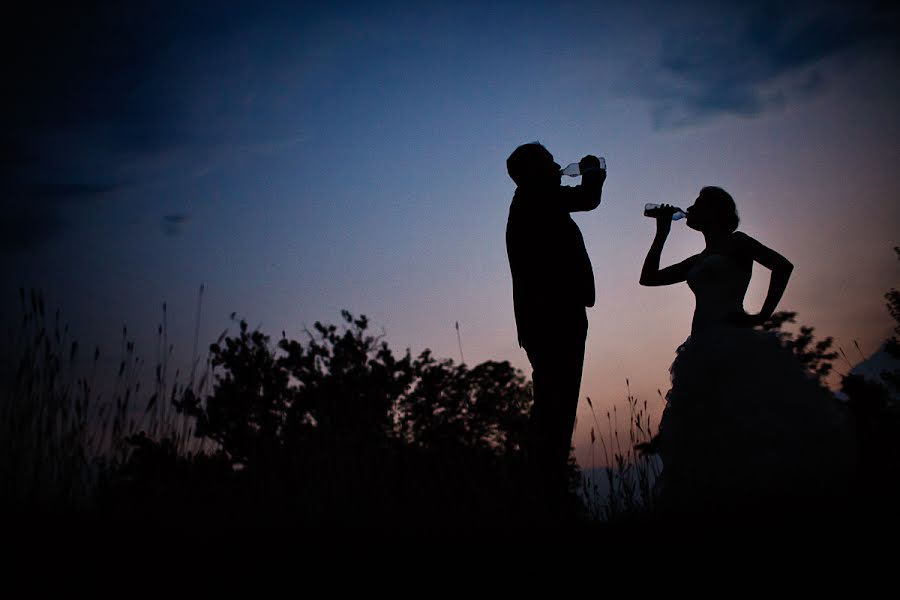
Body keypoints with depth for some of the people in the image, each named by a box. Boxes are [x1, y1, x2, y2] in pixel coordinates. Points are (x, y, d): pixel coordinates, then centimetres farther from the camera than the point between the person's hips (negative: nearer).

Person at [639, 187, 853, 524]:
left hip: (735, 344, -7)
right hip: (704, 350, 7)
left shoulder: (735, 243, 7)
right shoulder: (698, 262, 25)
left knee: (747, 424, -15)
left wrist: (762, 315, -10)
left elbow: (782, 265, -7)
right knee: (710, 433, 1)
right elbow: (649, 278, 23)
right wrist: (662, 232, 23)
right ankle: (728, 505, 3)